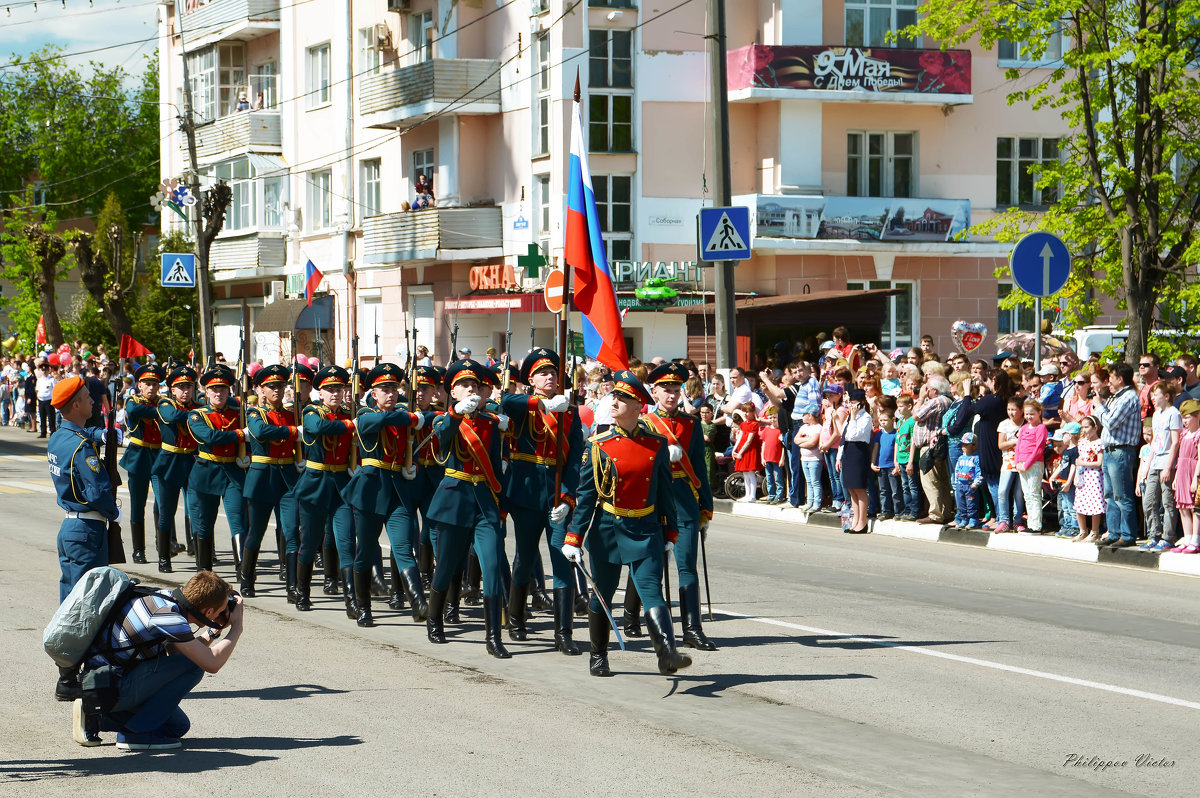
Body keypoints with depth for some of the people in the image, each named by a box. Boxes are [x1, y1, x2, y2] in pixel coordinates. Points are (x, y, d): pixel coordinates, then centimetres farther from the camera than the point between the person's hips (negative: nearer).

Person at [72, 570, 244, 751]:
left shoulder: (165, 597, 3)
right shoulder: (168, 617, -24)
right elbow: (212, 663, -22)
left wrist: (215, 630, 10)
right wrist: (236, 626, -9)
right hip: (111, 689, -10)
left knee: (177, 726, 17)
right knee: (194, 664, -14)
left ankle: (95, 720, 15)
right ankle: (139, 732, -9)